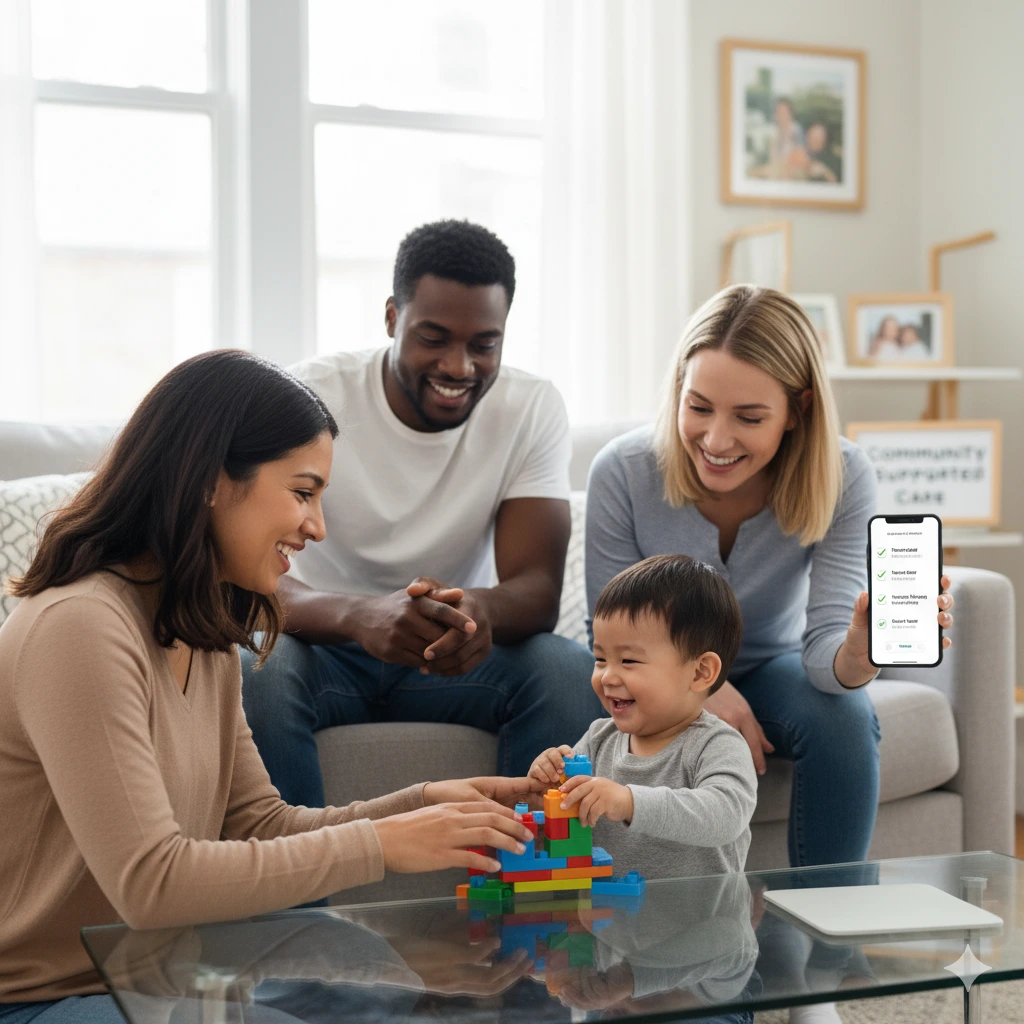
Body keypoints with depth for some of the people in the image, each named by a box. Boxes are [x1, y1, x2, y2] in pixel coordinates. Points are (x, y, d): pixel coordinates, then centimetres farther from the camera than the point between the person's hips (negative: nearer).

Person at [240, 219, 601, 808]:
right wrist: (359, 615, -48)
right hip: (328, 646, -1)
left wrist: (481, 610, -42)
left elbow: (538, 587, -16)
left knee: (573, 673, -27)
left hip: (456, 651, 2)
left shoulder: (534, 410, -8)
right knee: (256, 674, -34)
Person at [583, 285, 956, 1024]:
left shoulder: (843, 479, -22)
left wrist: (859, 652, -53)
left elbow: (824, 650, -27)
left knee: (847, 718, -30)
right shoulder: (624, 472, -24)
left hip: (769, 667, 1)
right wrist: (700, 690, -33)